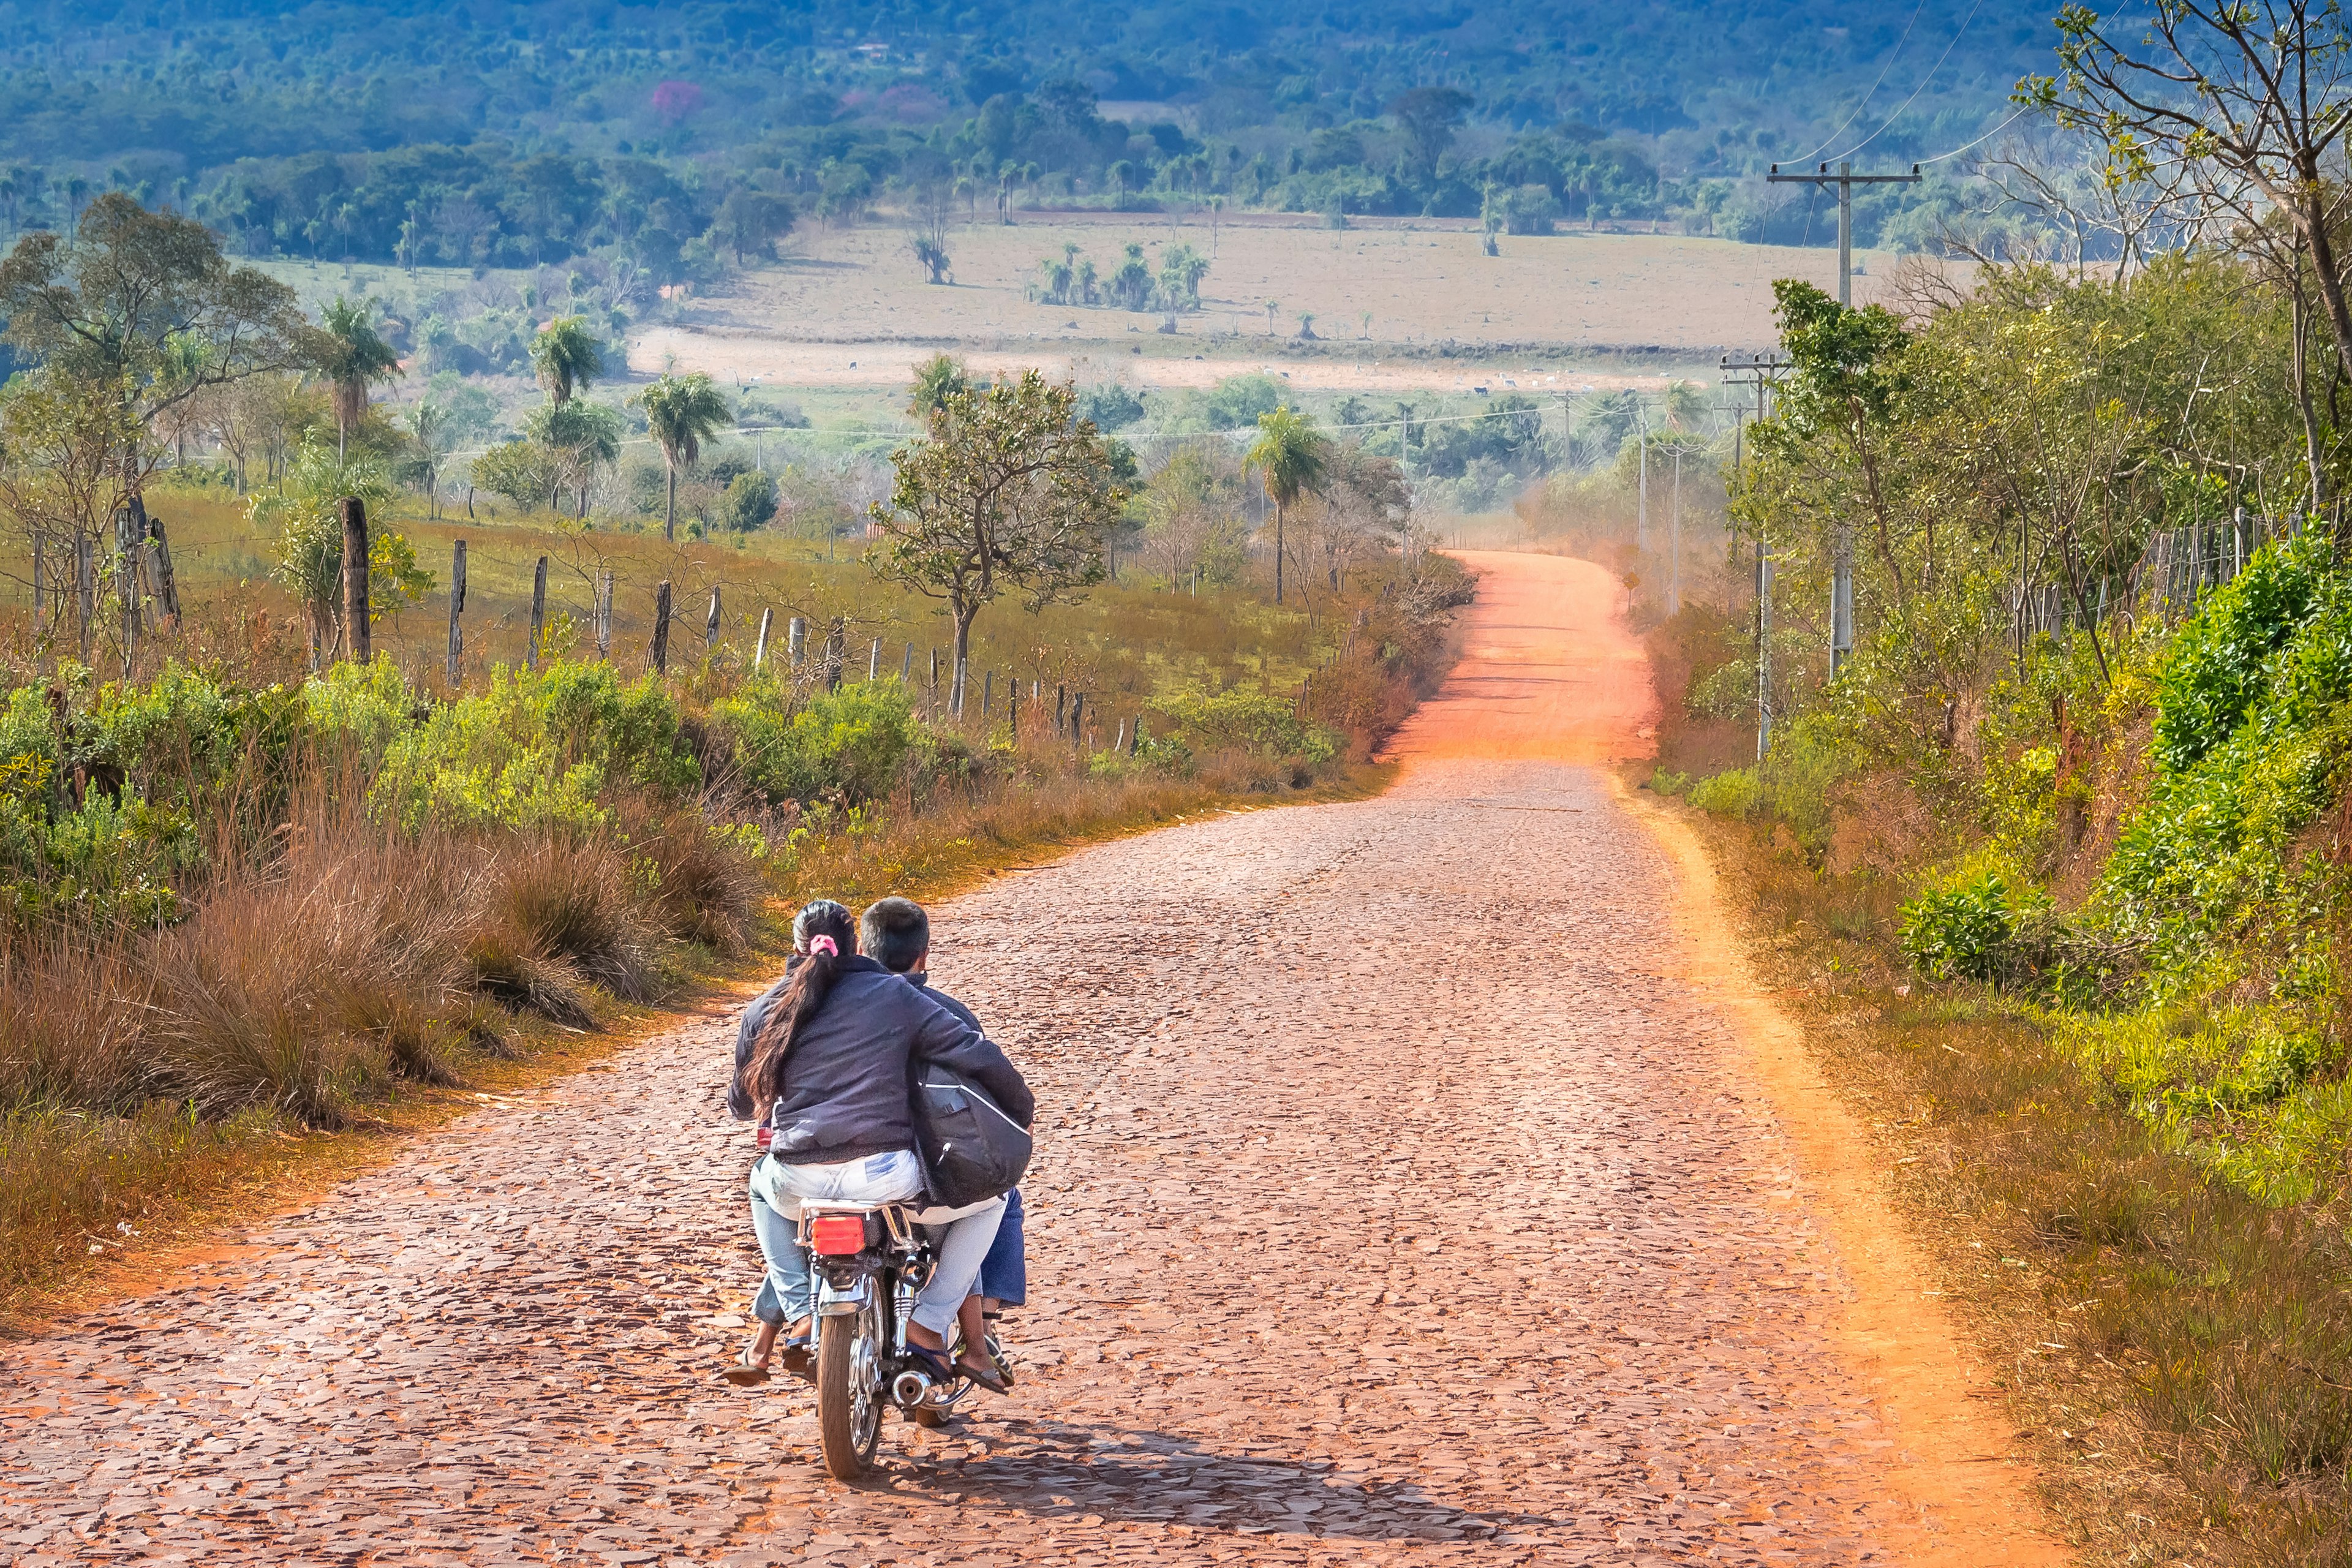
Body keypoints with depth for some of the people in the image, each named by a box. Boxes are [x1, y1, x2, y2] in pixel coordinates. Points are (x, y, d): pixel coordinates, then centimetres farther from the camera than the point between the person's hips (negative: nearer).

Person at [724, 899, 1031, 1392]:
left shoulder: (765, 1010, 13)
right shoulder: (896, 996, 7)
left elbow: (741, 1103, 25)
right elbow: (978, 1057, 4)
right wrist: (1022, 1110, 23)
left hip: (799, 1185, 3)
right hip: (886, 1178, -2)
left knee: (764, 1182, 39)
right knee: (987, 1197, 23)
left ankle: (799, 1318, 22)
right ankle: (927, 1329, 10)